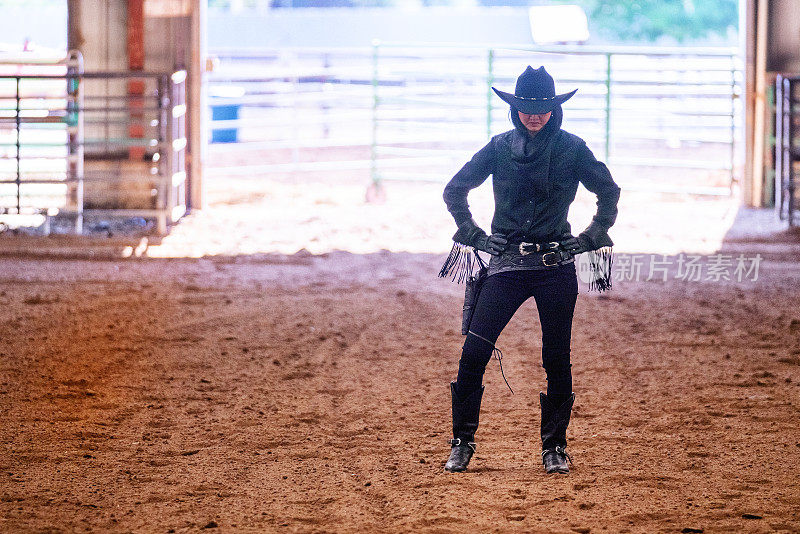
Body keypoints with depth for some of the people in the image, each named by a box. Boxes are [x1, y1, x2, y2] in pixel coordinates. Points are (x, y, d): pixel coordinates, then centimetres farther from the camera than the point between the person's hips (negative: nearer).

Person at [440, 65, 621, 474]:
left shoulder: (571, 149, 1)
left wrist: (593, 237, 5)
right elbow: (455, 190, 15)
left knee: (557, 360, 1)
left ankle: (554, 447, 14)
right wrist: (472, 233, 8)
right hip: (506, 263, 1)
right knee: (474, 352, -8)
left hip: (557, 265, -1)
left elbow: (609, 192, 12)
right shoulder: (499, 148, 4)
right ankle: (462, 442, 4)